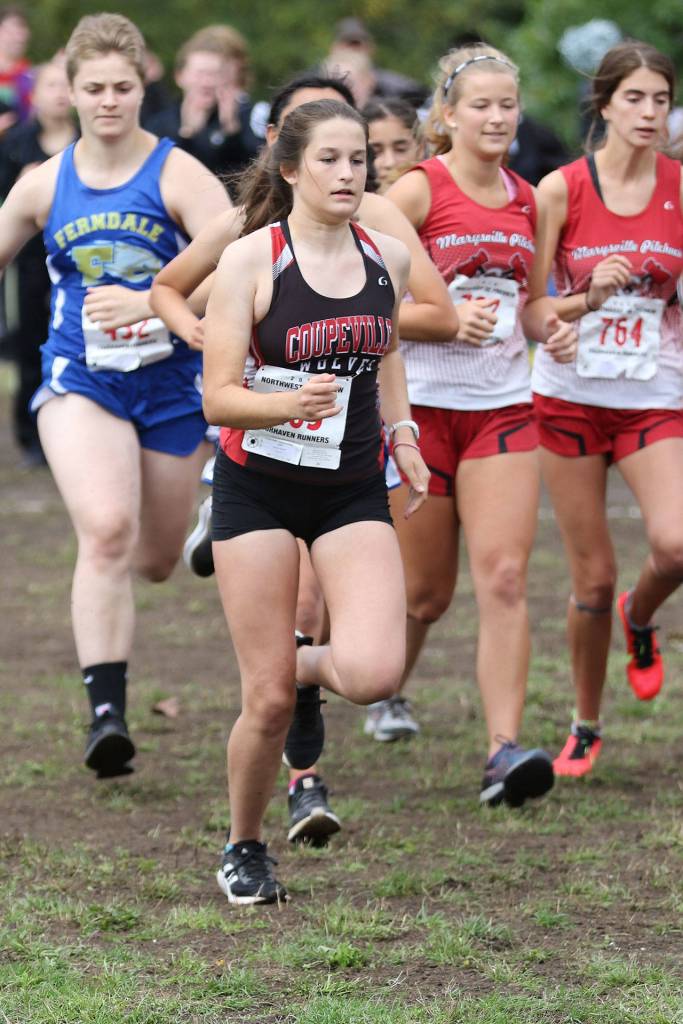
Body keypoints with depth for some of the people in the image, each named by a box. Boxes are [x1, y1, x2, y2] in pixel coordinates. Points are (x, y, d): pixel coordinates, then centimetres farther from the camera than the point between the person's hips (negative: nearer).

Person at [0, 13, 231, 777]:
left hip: (171, 383, 0)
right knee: (107, 530, -24)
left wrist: (150, 303, -30)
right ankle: (105, 713, -26)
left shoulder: (177, 176, -8)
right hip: (79, 381, 0)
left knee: (155, 559, 13)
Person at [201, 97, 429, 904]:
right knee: (267, 701, -3)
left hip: (354, 494, 3)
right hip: (259, 488, -3)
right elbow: (218, 399, -11)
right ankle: (243, 850, 22)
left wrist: (402, 435, 12)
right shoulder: (250, 261, -9)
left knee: (373, 673, -19)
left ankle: (312, 668, 18)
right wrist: (290, 403, -29)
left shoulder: (386, 258, 4)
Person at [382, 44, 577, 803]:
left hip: (503, 407, 4)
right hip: (422, 404, -4)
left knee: (504, 577, -11)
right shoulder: (419, 190, -7)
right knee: (425, 591, 5)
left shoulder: (527, 201, 10)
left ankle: (504, 750, -17)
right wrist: (446, 318, -20)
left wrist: (550, 329, 4)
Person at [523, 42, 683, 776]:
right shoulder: (561, 191, -6)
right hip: (570, 398, -1)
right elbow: (529, 312, -5)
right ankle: (585, 728, 20)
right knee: (592, 578, 0)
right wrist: (589, 299, -22)